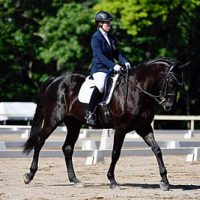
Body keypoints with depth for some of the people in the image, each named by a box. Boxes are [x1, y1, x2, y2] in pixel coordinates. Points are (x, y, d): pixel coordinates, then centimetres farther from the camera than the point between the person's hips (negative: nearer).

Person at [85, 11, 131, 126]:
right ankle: (90, 113, -28)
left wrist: (124, 62, -4)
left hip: (111, 68, 8)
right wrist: (113, 66, -29)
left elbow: (116, 53, 16)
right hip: (99, 69, -8)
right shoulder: (96, 38, -8)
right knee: (100, 86, -35)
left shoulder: (111, 37, 16)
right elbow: (99, 55, -18)